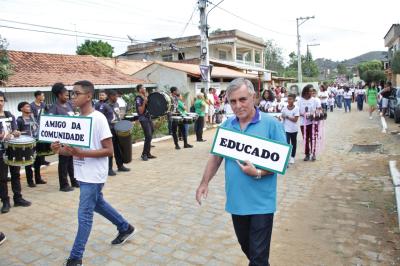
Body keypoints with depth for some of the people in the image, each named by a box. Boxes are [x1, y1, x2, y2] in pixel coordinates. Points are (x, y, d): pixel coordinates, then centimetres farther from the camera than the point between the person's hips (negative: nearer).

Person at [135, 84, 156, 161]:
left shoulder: (145, 97, 14)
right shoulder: (138, 99, -11)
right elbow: (141, 111, -18)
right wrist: (144, 102, -23)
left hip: (149, 118, 8)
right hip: (143, 119, -8)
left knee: (150, 137, 8)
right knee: (148, 137, -13)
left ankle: (148, 153, 16)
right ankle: (144, 154, -4)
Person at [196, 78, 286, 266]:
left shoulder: (271, 124, -12)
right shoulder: (227, 125, 2)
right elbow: (216, 156, 10)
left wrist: (258, 173, -23)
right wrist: (204, 183, 7)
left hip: (261, 202, -5)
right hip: (236, 200, 5)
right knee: (245, 246, 23)